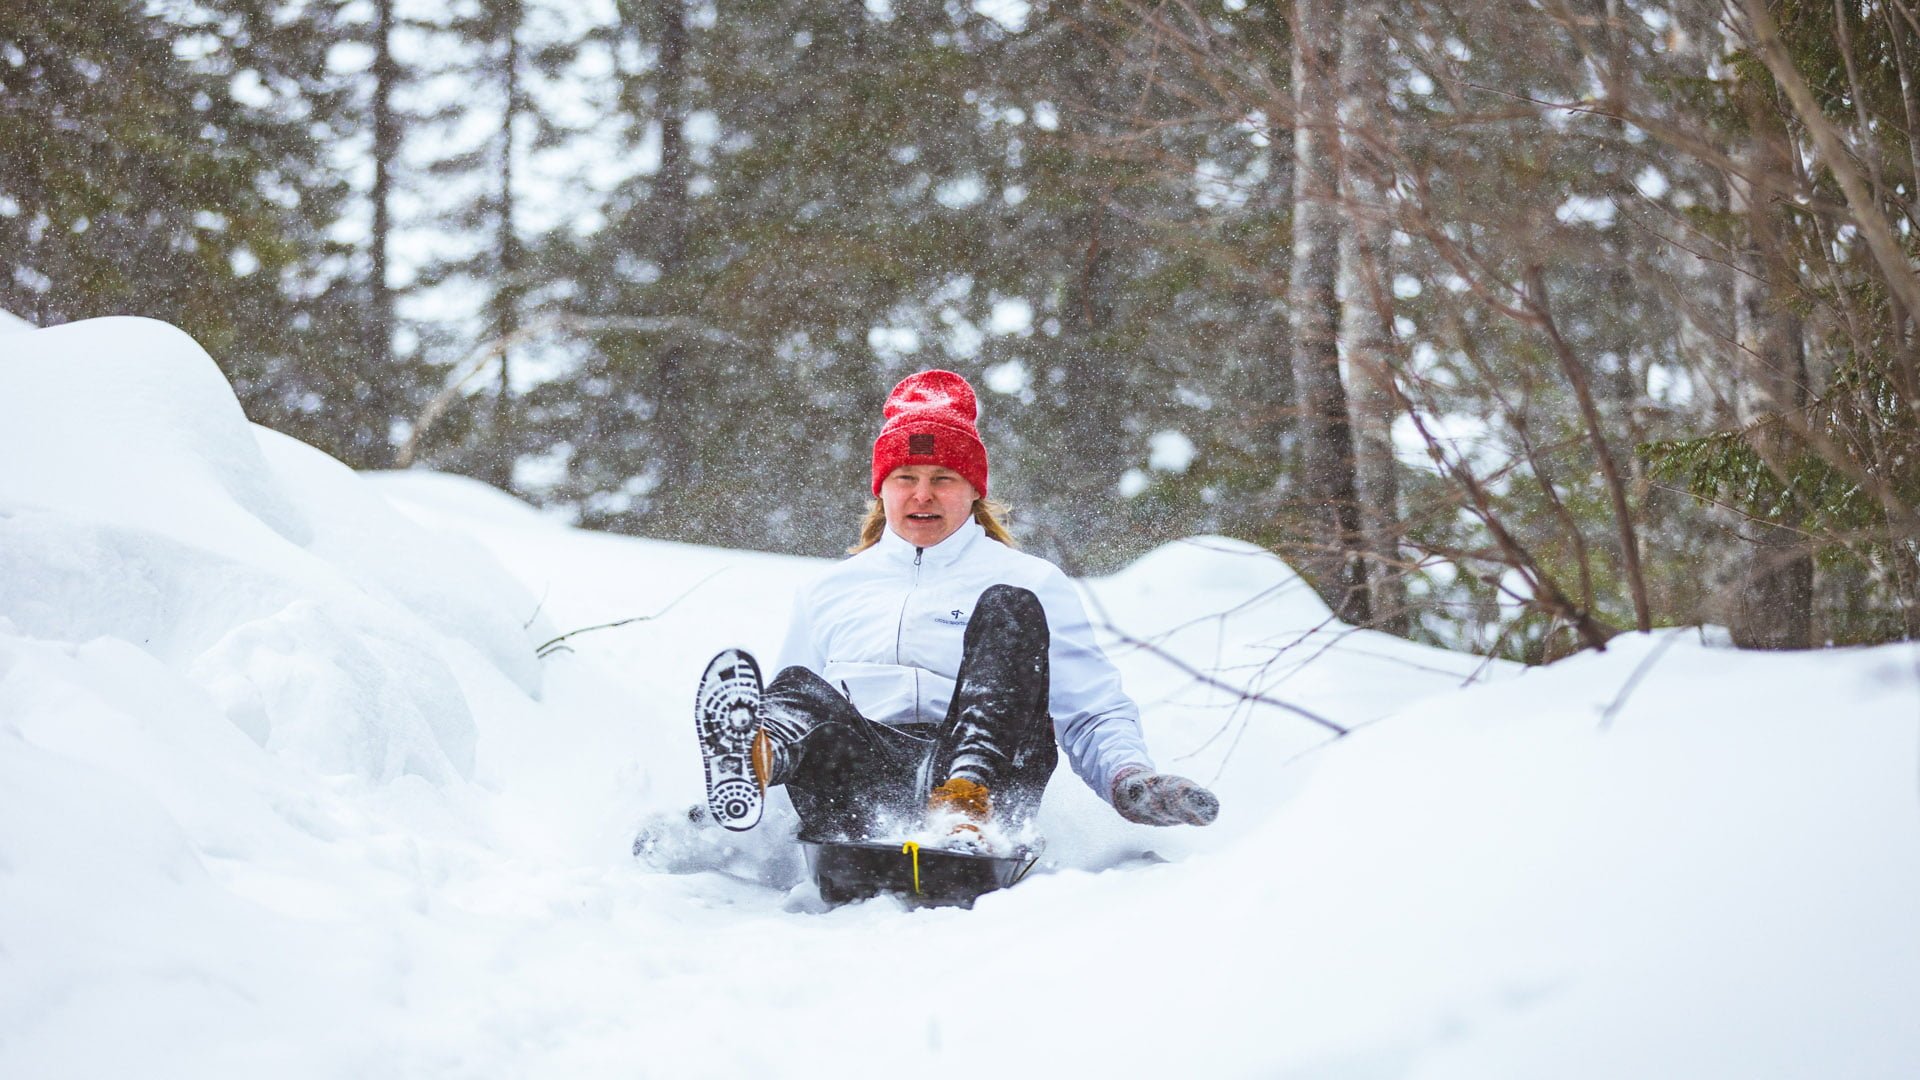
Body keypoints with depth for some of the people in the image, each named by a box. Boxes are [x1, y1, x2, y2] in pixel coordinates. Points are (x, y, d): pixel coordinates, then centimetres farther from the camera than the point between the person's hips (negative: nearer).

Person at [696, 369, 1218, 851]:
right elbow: (790, 708, 29)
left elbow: (1094, 717, 17)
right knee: (798, 689, -31)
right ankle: (755, 759, -71)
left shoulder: (1032, 583, 23)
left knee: (1009, 610, -23)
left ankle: (965, 806, -47)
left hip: (983, 772, -1)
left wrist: (1129, 779, -7)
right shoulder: (828, 593, 31)